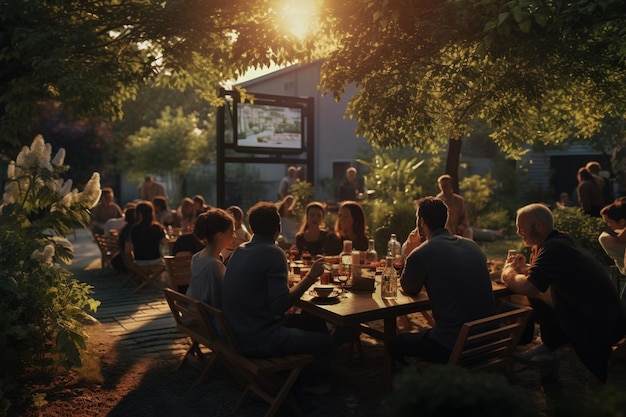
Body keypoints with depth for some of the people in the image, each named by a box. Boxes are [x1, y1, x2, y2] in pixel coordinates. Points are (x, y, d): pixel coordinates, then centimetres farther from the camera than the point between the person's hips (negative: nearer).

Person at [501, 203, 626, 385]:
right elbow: (539, 275, 15)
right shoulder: (559, 240, 4)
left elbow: (527, 287, -34)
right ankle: (549, 345, 13)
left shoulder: (554, 247, -26)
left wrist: (509, 272, -13)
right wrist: (523, 268, -6)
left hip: (602, 324, -9)